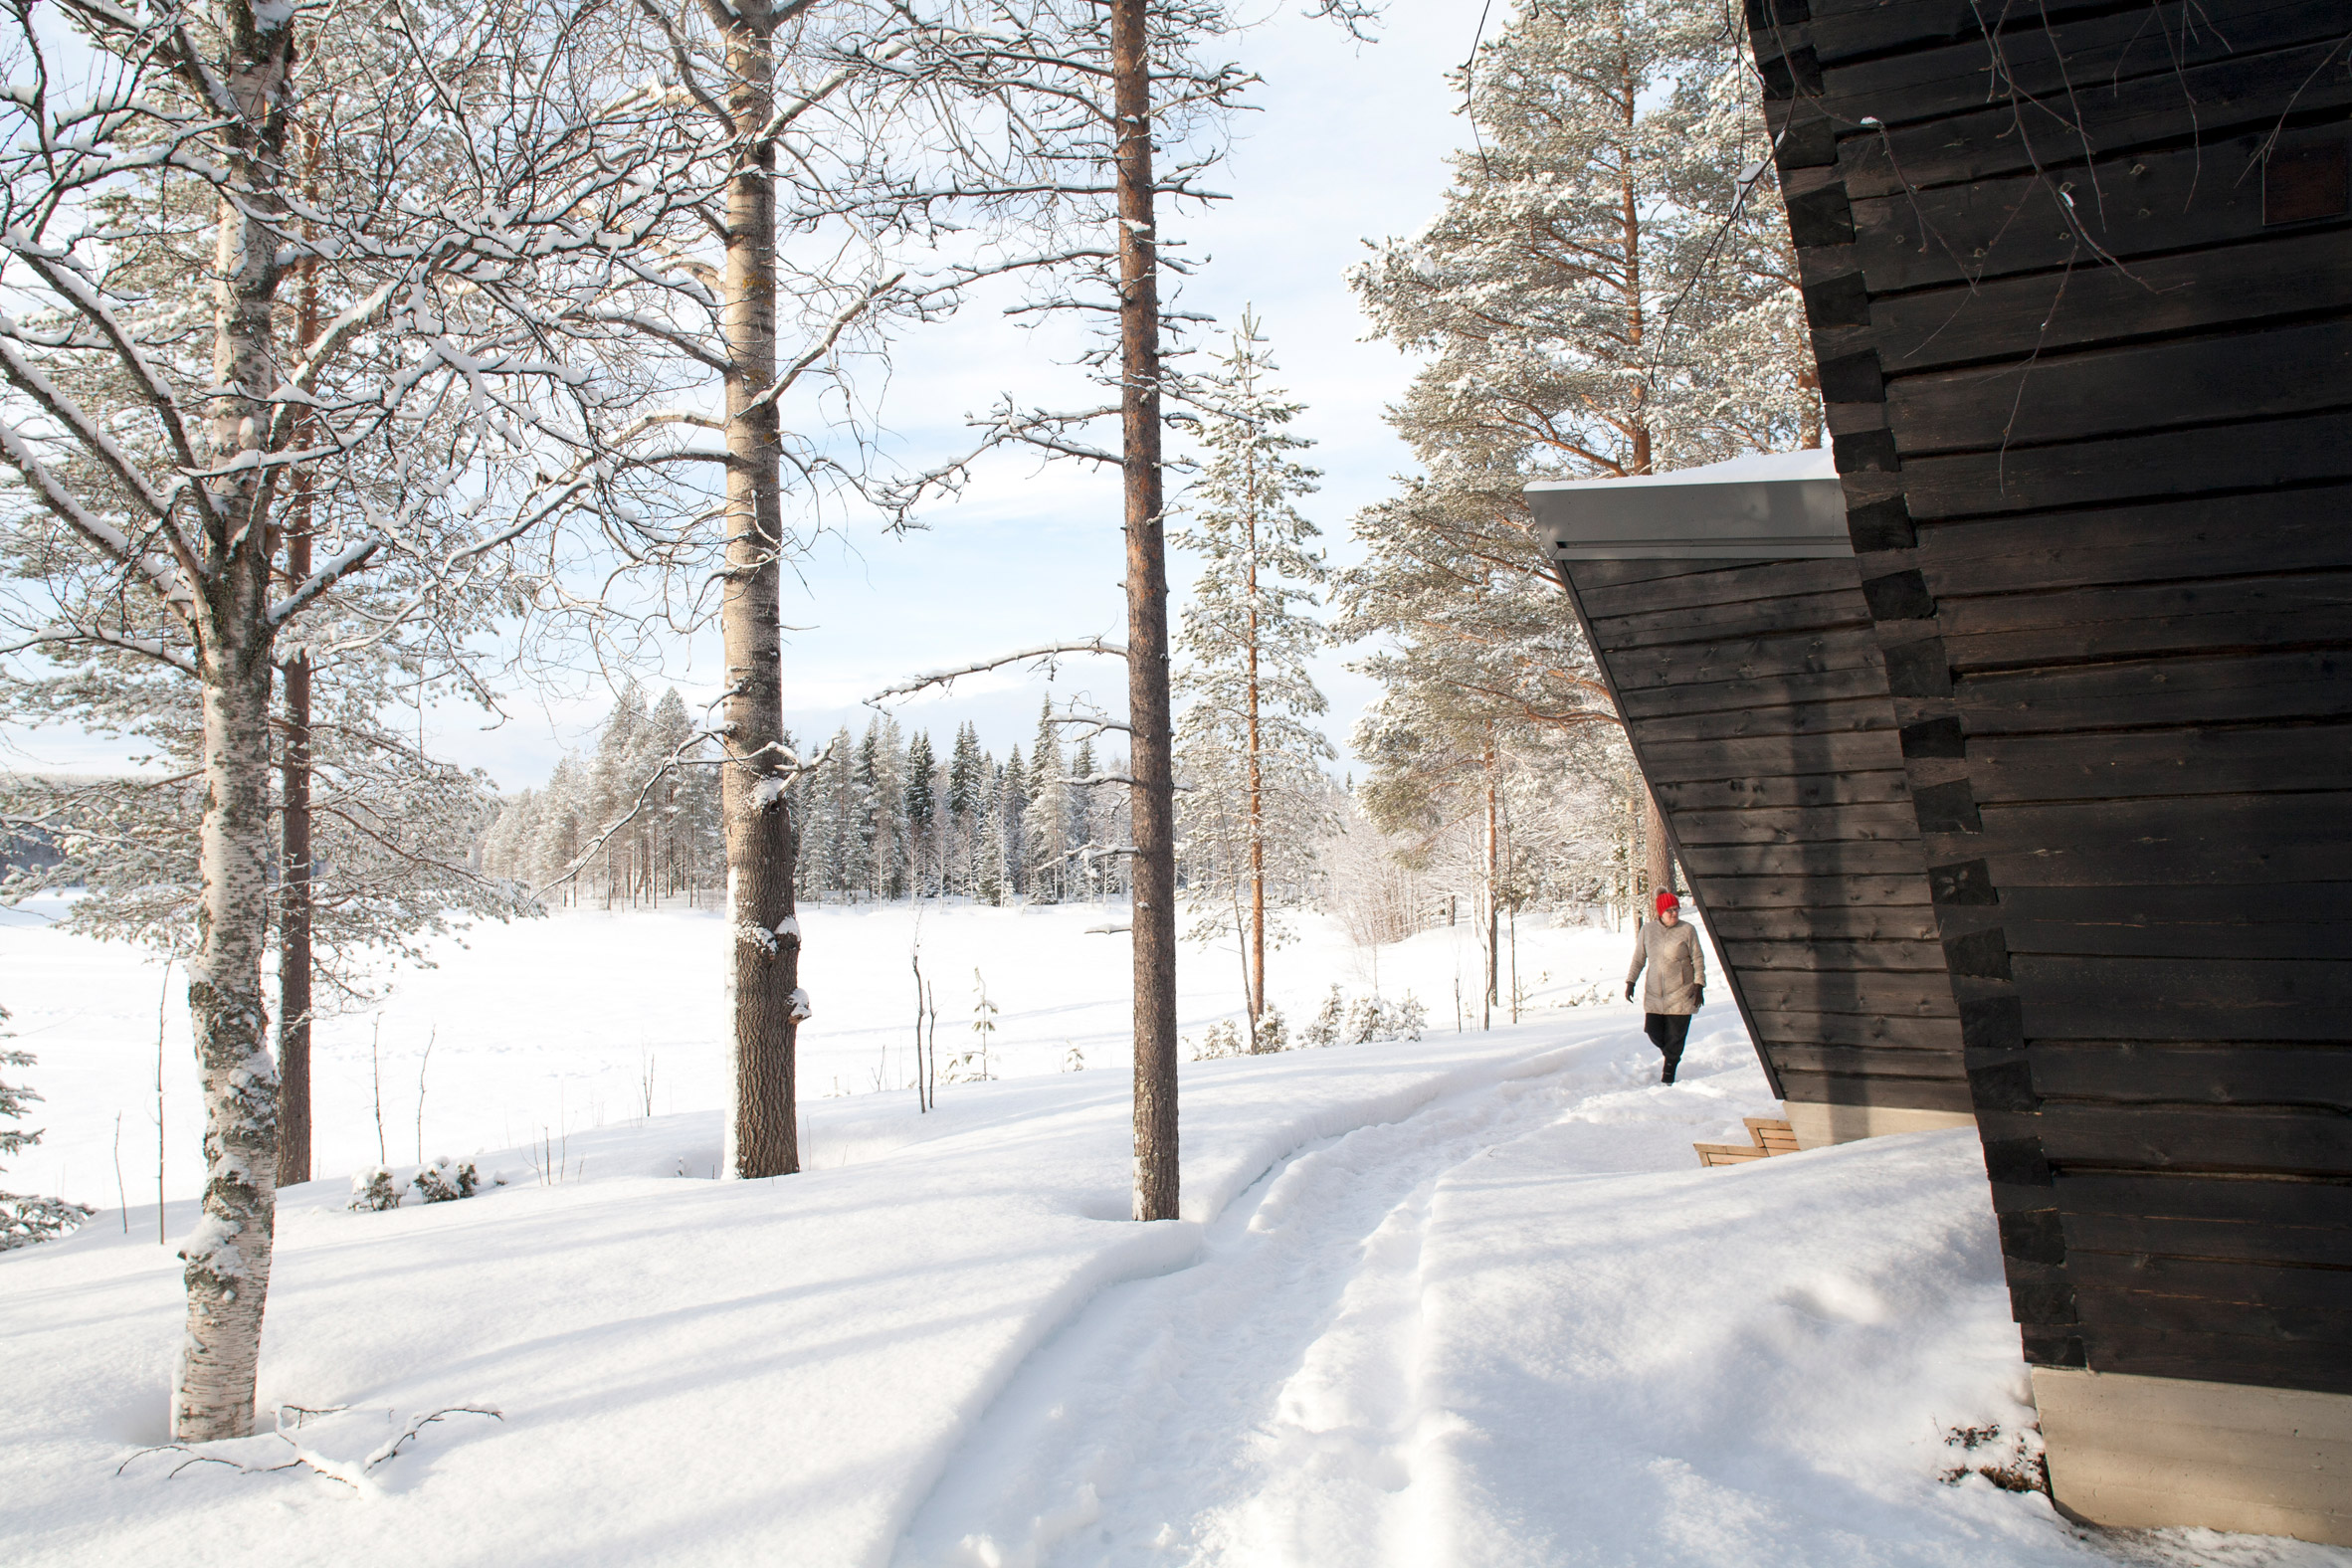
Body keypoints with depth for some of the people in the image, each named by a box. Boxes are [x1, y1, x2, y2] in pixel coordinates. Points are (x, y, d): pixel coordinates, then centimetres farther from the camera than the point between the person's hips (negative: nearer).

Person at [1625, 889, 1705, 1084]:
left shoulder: (1687, 931, -5)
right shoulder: (1647, 930, 2)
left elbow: (1698, 959, 0)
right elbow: (1638, 959, 10)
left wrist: (1699, 985, -6)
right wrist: (1630, 982, 7)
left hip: (1681, 994, -2)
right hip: (1654, 993, 2)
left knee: (1675, 1036, -1)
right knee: (1654, 1032, -1)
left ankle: (1669, 1072, 16)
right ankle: (1670, 1054, 30)